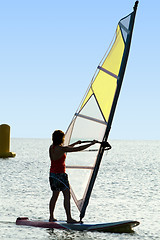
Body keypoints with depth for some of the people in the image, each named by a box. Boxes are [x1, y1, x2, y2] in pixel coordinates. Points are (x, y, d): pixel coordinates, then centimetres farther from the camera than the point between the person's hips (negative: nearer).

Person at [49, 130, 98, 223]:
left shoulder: (52, 147, 6)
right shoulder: (61, 148, -18)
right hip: (60, 174, -9)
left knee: (55, 195, 16)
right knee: (67, 195, -5)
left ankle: (51, 217, 18)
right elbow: (79, 149, -17)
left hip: (52, 174, 9)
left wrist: (75, 143, 33)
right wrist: (91, 143, -8)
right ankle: (69, 218, -8)